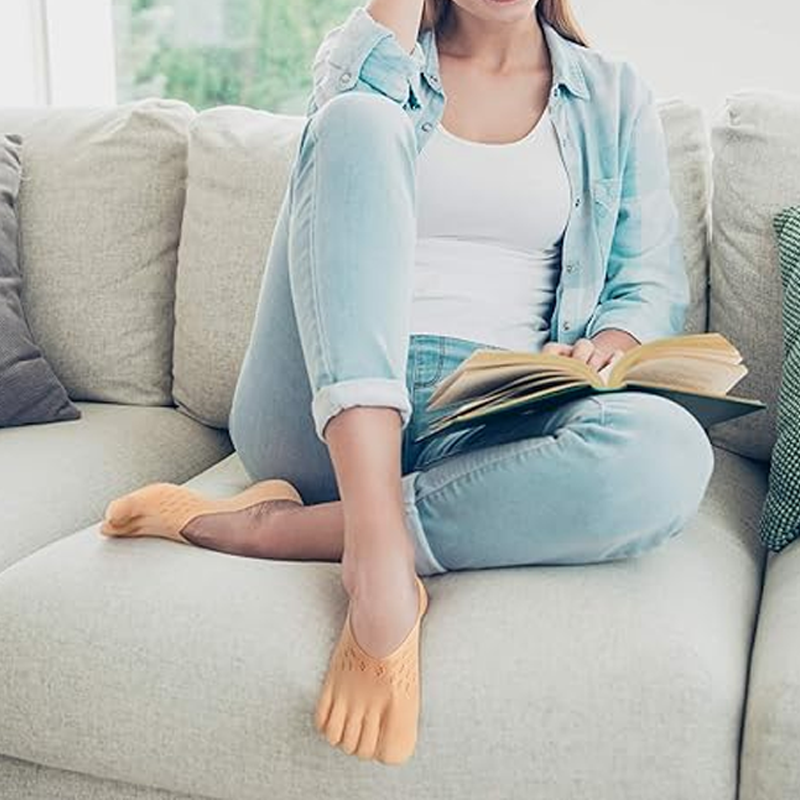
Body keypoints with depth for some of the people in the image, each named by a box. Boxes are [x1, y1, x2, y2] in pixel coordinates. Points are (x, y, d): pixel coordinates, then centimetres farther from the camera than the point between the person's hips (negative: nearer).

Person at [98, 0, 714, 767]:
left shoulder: (615, 98, 18)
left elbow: (654, 286, 12)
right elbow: (356, 108, -9)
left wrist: (604, 347, -9)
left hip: (483, 429, 1)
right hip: (327, 414, 0)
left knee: (668, 452, -31)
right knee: (360, 123, -23)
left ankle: (263, 529, -27)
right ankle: (375, 547, -37)